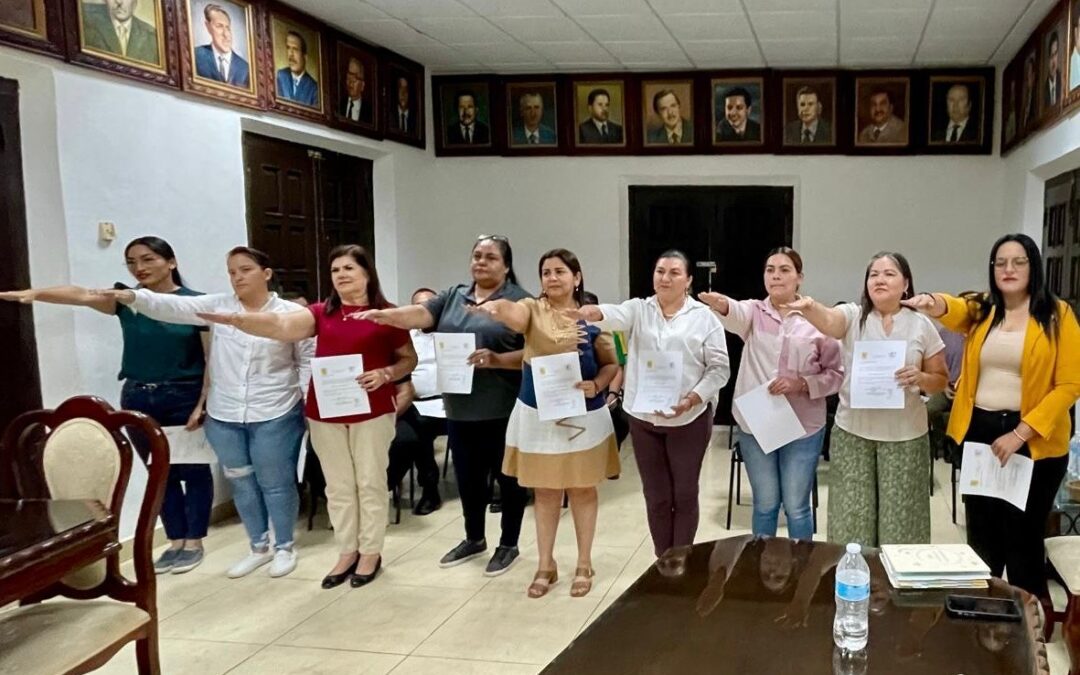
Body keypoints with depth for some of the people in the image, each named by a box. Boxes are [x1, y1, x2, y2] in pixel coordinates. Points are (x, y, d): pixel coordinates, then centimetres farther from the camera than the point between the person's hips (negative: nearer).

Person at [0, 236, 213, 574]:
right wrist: (34, 293, -32)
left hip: (185, 399, -4)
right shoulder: (126, 300, 2)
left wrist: (202, 405, -14)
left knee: (193, 470, 5)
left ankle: (194, 543, 19)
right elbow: (82, 295, -16)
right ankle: (175, 541, 25)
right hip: (138, 399, 4)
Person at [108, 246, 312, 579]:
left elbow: (308, 359, 0)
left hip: (274, 416, -4)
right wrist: (132, 296, -25)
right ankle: (259, 547, 32)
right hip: (224, 417, 4)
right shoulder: (218, 306, 2)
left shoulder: (291, 313, -4)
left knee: (276, 484, 6)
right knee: (242, 484, 15)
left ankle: (284, 548, 25)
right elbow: (174, 307, -10)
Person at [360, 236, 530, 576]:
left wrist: (496, 360, -24)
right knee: (467, 477, 17)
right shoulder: (453, 296, 11)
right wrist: (384, 315, -22)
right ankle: (474, 539, 35)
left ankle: (509, 544, 25)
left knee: (507, 476, 9)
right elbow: (421, 314, -4)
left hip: (502, 409, -5)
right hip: (460, 407, 5)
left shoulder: (520, 301, -6)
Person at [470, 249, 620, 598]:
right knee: (545, 491, 12)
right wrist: (495, 307, -51)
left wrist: (596, 385, -17)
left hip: (584, 415, 0)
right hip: (537, 415, 1)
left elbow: (611, 363, 3)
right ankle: (546, 564, 26)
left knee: (582, 489, 10)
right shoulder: (532, 309, -4)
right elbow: (513, 313, -28)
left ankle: (584, 564, 26)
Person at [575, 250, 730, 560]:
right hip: (644, 418, 2)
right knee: (656, 495, 10)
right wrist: (594, 313, -42)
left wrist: (691, 399, -17)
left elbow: (719, 368, -3)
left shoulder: (704, 317, -1)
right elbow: (617, 315, -18)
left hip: (689, 418, -2)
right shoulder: (639, 309, 5)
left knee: (684, 494, 7)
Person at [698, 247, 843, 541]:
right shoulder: (755, 312, 1)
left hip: (803, 428, -1)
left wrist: (801, 384, -17)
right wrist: (721, 305, -49)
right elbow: (737, 315, -25)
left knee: (796, 506, 7)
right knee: (765, 503, 12)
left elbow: (836, 374, 1)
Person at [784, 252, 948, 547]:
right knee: (851, 519, 6)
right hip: (852, 432, 0)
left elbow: (940, 380, 8)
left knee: (899, 520, 7)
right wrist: (809, 308, -48)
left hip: (904, 436, 0)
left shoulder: (922, 325, 2)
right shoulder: (853, 315, -1)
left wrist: (920, 378, -15)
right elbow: (828, 320, -25)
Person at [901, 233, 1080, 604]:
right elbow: (952, 309, -19)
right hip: (979, 432, 3)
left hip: (1034, 440, -3)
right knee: (982, 532, 13)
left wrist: (1020, 434, -14)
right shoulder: (981, 309, 5)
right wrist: (932, 302, -44)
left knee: (1023, 534, 7)